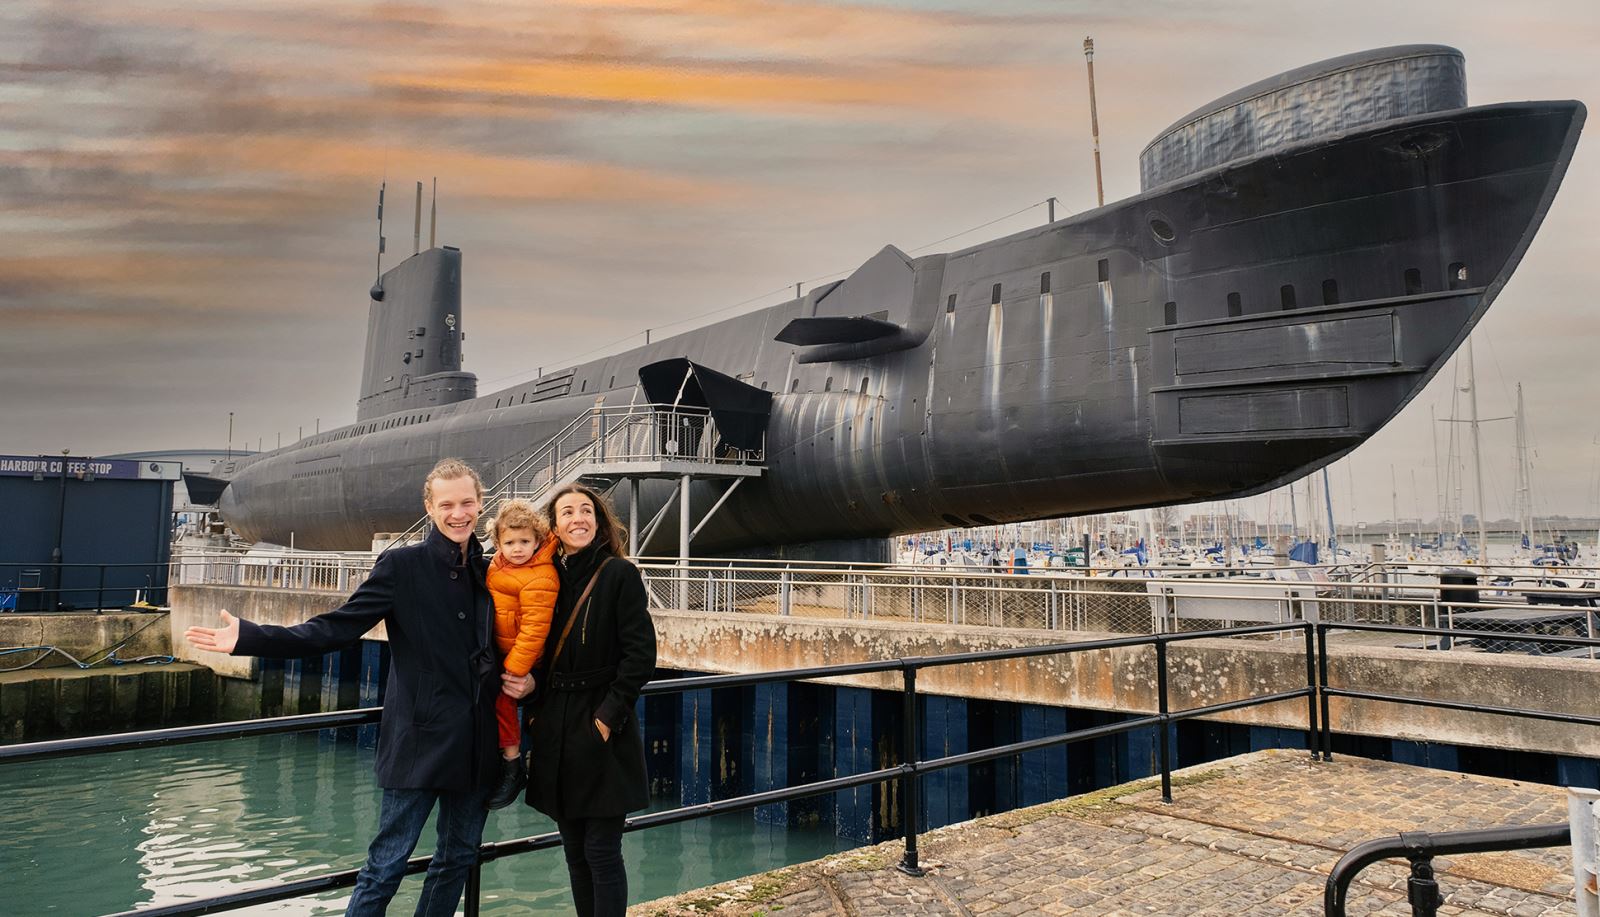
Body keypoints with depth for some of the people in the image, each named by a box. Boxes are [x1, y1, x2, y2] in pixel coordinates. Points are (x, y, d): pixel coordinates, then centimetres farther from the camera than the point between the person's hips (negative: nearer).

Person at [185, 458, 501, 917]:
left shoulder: (491, 571, 7)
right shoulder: (401, 565, -6)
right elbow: (334, 629, -11)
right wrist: (248, 638, -20)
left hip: (475, 745, 5)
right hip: (419, 742, -5)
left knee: (458, 858, 16)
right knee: (387, 864, 1)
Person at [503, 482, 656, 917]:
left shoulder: (620, 574, -7)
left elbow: (640, 655, -11)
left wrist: (609, 716, -15)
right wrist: (535, 707, 3)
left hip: (601, 729, -5)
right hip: (556, 731, 6)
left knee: (601, 851, -1)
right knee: (574, 851, 13)